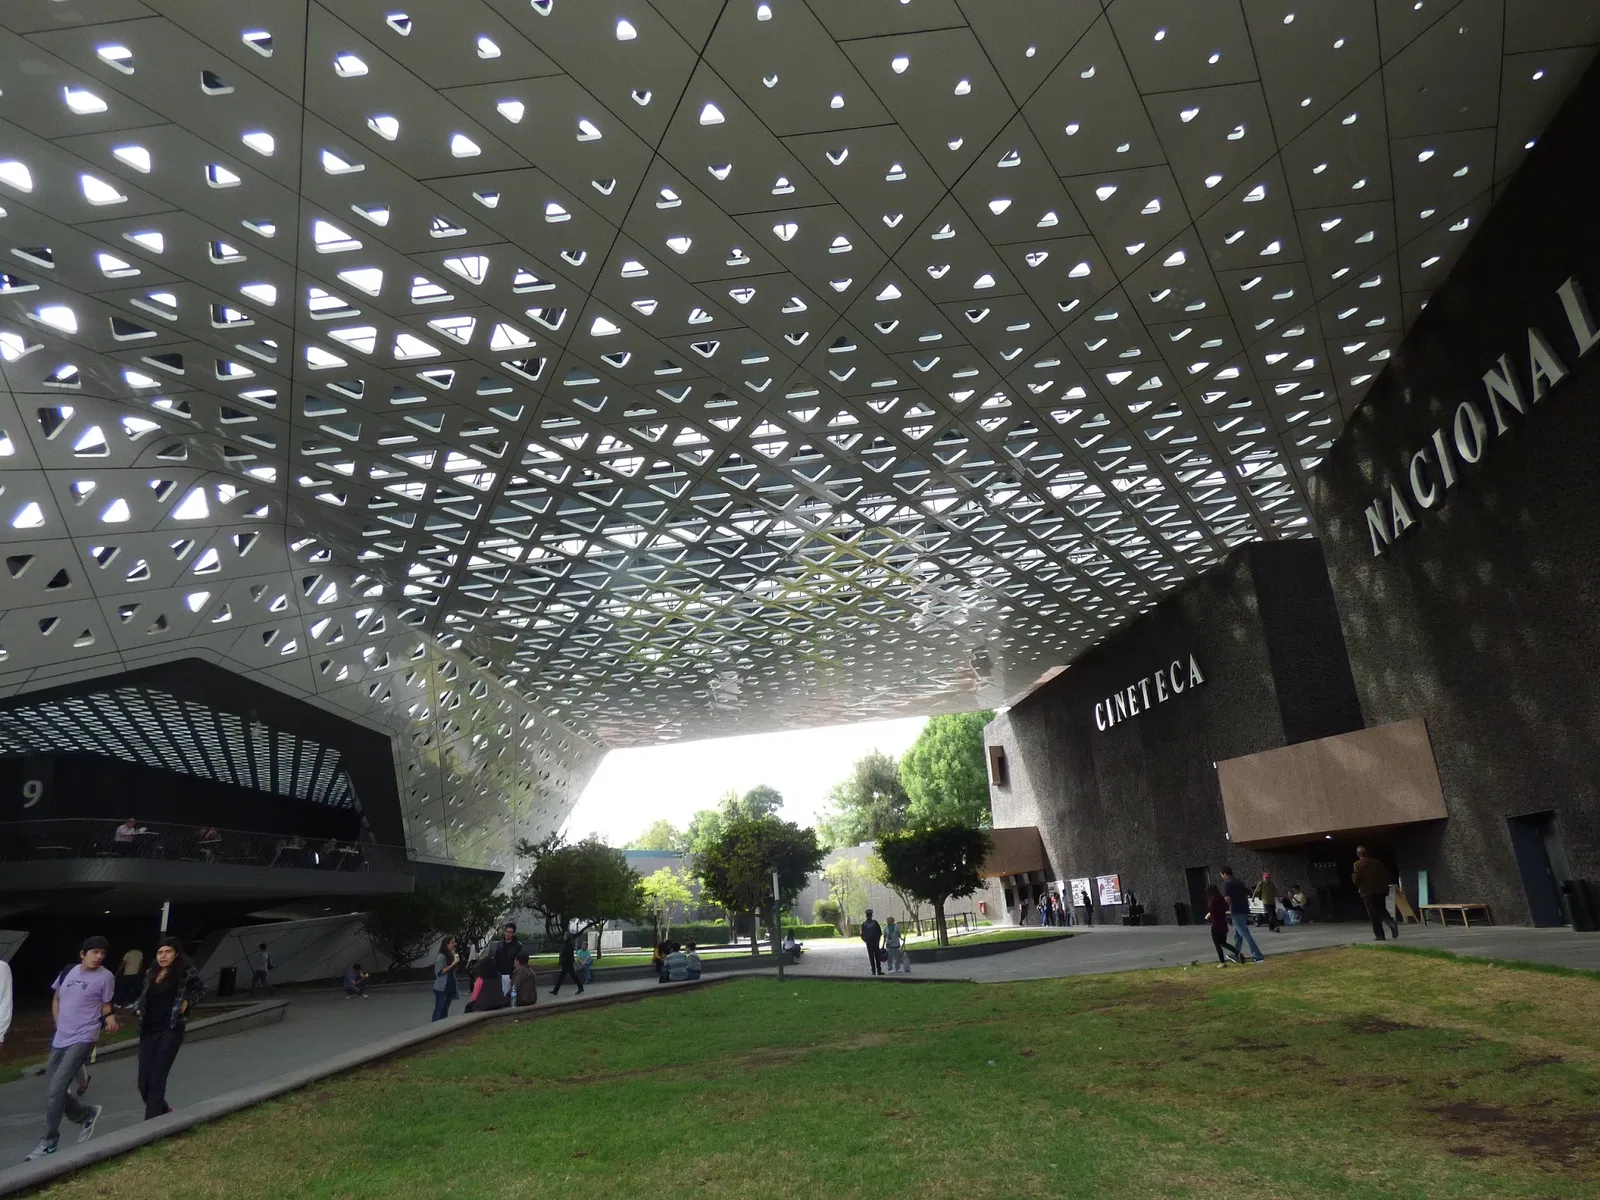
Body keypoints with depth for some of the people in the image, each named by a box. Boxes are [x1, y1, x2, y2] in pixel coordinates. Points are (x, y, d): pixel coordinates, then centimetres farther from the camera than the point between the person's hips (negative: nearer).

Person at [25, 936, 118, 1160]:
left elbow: (106, 1006, -2)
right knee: (52, 1091, 10)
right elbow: (56, 1000, 21)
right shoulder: (68, 972, 5)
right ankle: (88, 1113, 33)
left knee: (56, 1089, -13)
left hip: (83, 1039, -7)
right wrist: (59, 1025, 10)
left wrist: (110, 1018, -23)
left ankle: (49, 1141, 1)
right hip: (60, 1039, 7)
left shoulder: (105, 977, -10)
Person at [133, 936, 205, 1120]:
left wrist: (187, 1001, -10)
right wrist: (138, 1009, -2)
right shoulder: (151, 973, 9)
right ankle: (162, 1110, 32)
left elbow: (201, 989, 7)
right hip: (148, 1031, 5)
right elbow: (142, 997, 19)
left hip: (171, 1031, -5)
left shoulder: (186, 972, -5)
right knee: (143, 1082, 7)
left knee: (157, 1079, -9)